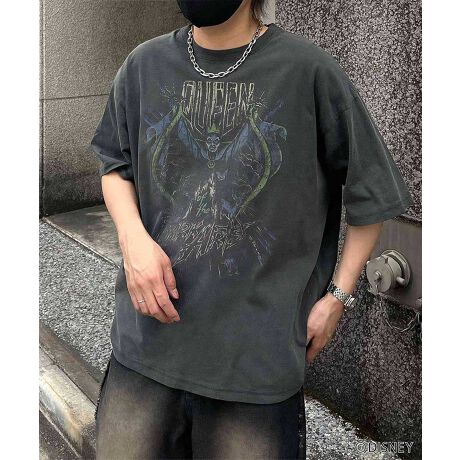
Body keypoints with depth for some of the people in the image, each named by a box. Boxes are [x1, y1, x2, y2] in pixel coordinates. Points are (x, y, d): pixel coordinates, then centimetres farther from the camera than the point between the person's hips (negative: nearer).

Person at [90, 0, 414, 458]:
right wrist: (133, 236, -5)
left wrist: (337, 297, -1)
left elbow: (368, 191, 0)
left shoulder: (308, 69, -7)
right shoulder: (144, 65, 4)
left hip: (258, 349, -3)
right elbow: (115, 163, 15)